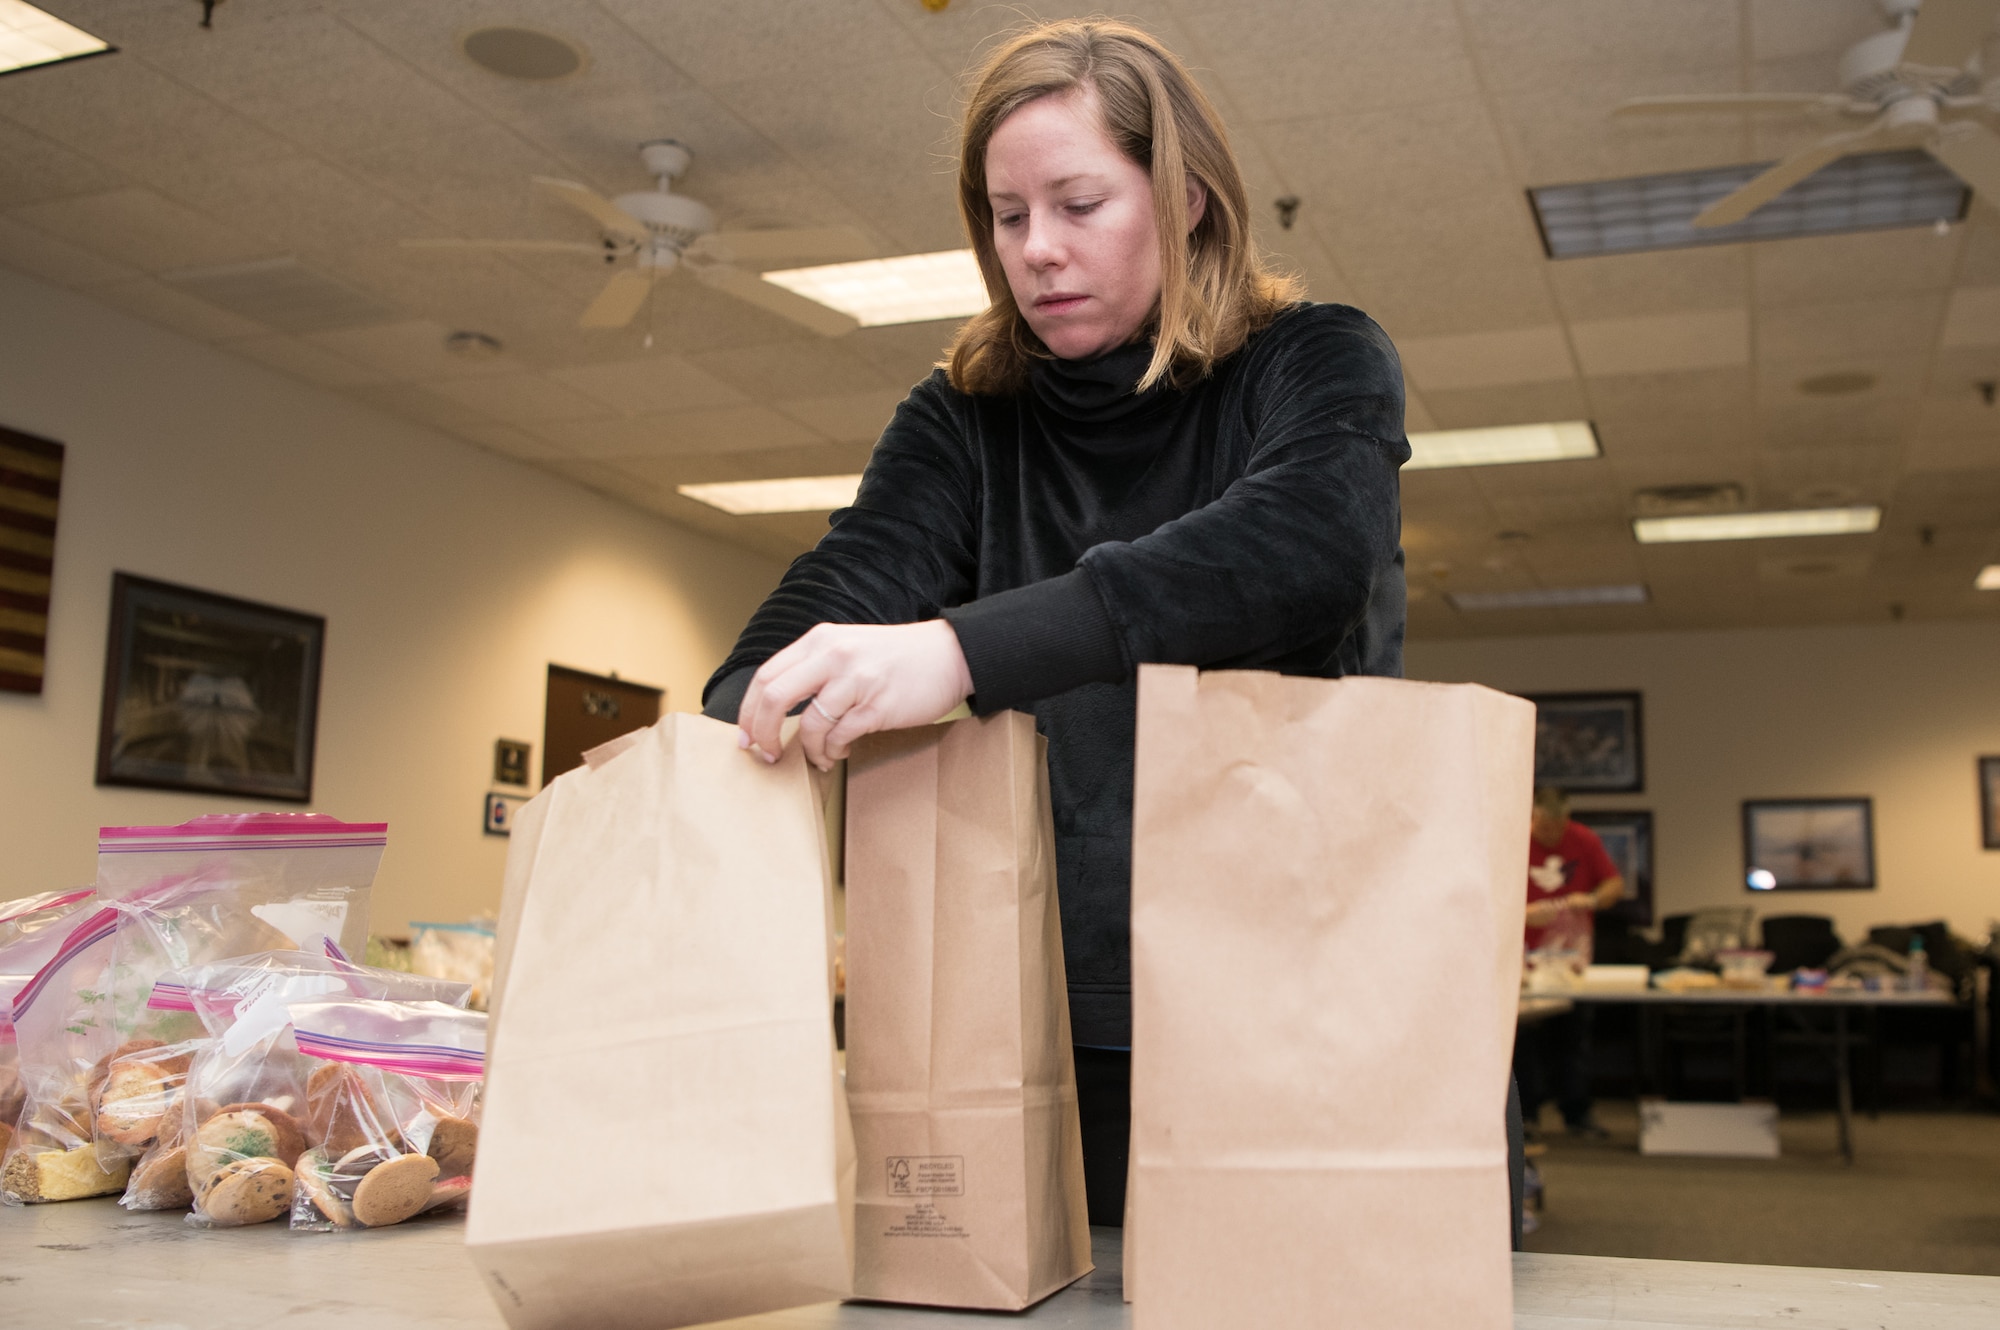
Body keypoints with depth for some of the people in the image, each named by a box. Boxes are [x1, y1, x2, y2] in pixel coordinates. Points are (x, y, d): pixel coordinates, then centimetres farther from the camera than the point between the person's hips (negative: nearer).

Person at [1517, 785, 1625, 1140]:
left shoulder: (1585, 841, 4)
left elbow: (1616, 884, 7)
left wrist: (1593, 899, -13)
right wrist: (1523, 914, -22)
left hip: (1573, 955, 2)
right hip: (1528, 959, -2)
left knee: (1576, 1034, 4)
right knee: (1529, 1038, -1)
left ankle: (1578, 1113, 11)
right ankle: (1527, 1114, 6)